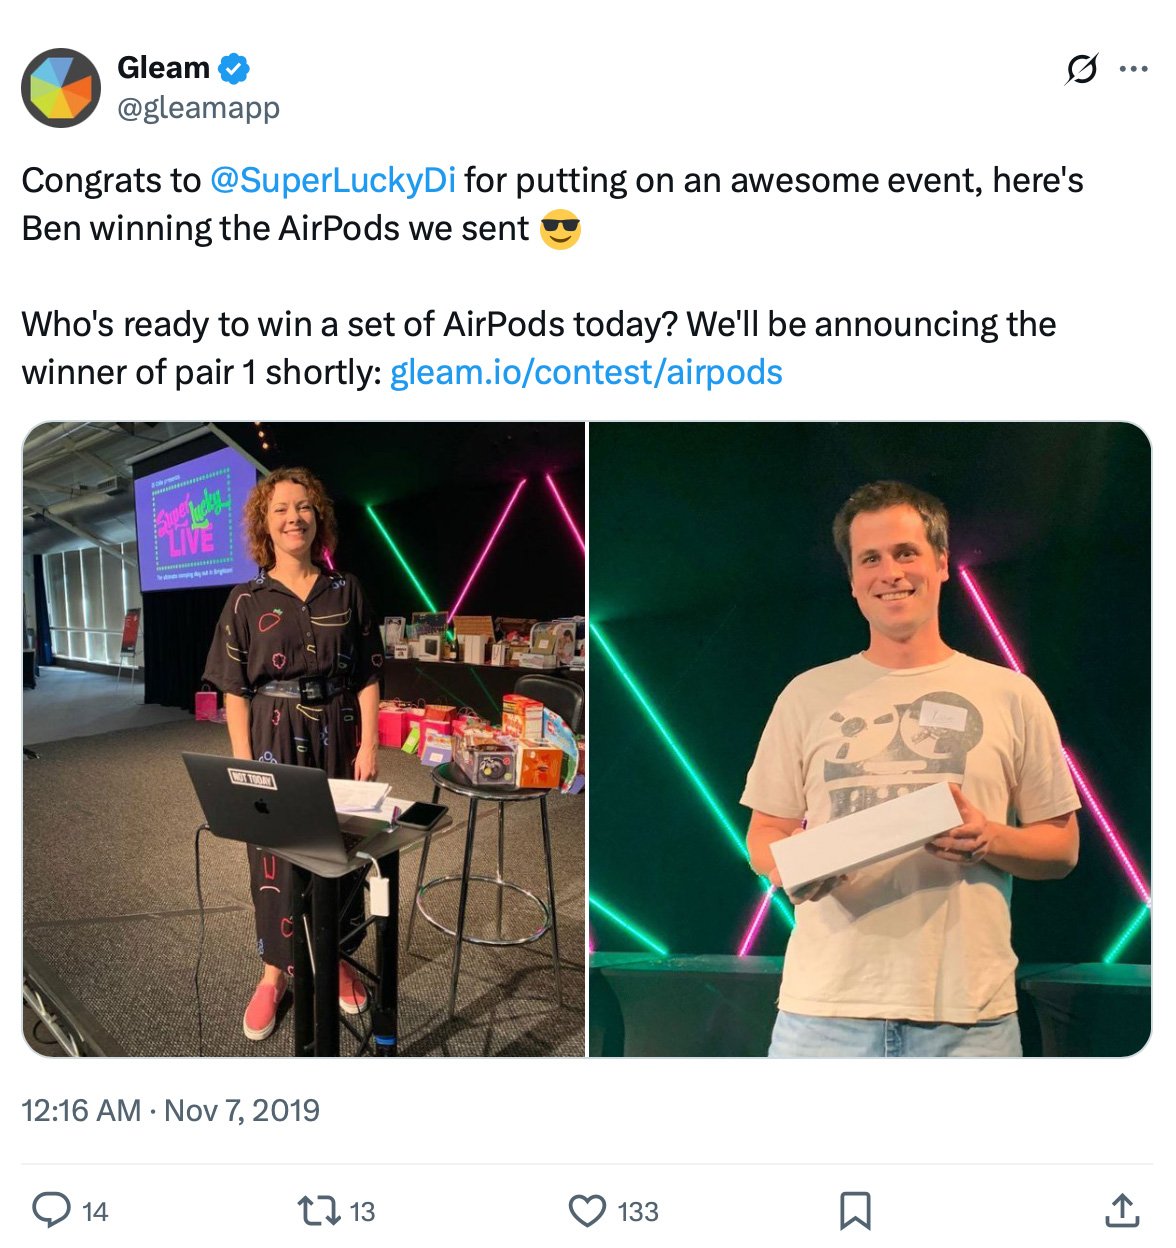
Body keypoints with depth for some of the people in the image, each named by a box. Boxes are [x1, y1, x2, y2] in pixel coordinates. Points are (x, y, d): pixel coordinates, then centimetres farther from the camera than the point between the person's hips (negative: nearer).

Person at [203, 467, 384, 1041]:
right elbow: (235, 691, -1)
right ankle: (275, 971, 24)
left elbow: (367, 678, 2)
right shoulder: (246, 600, -1)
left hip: (336, 736, 1)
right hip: (274, 740, -1)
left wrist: (368, 745, -5)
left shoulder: (346, 592, 1)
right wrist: (244, 762, -7)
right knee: (275, 851, 7)